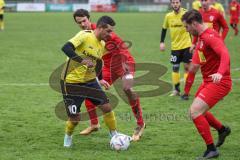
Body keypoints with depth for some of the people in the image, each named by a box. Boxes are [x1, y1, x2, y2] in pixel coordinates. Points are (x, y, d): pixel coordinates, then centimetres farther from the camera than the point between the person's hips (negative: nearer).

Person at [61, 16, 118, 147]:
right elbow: (66, 48, -30)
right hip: (72, 82, -7)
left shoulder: (102, 45, 7)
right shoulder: (85, 36, -17)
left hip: (89, 81, 7)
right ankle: (68, 137, 27)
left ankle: (114, 136, 14)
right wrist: (81, 60, -40)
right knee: (75, 118, -5)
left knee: (107, 106, -4)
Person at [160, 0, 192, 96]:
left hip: (186, 45, -3)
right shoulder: (168, 16, -1)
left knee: (187, 67, -1)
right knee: (175, 67, 6)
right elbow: (164, 29, 13)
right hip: (175, 46, 3)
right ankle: (176, 90, 18)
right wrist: (162, 42, 6)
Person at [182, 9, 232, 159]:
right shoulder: (201, 37, 12)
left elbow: (225, 54, -36)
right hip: (208, 82, 10)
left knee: (195, 112, -18)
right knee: (197, 111, 22)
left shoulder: (211, 36, -19)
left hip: (218, 83, -10)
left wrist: (220, 73, -49)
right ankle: (222, 130, 44)